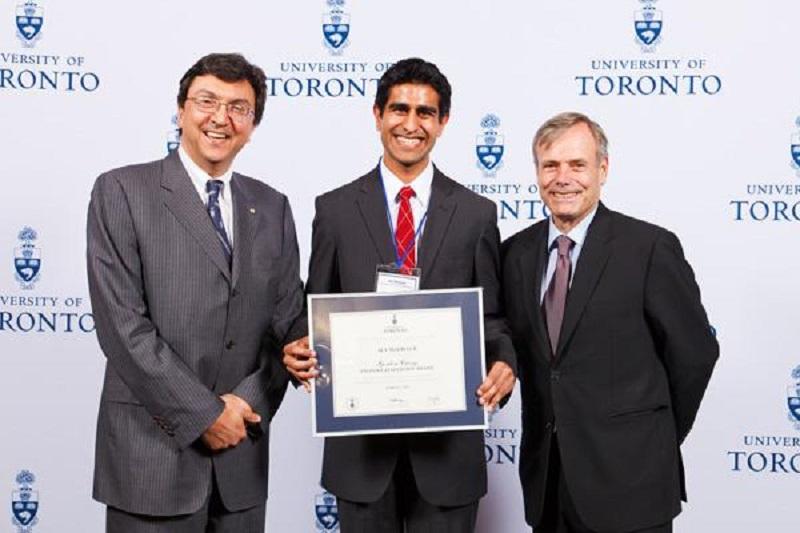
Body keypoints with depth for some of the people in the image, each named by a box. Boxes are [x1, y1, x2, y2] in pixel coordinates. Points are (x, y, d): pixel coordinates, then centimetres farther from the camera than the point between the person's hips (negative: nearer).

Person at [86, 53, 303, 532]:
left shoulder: (272, 207, 10)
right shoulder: (122, 191, -3)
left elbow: (288, 320, 8)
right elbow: (122, 323, -11)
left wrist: (248, 402, -8)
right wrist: (203, 414, -13)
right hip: (151, 453, -4)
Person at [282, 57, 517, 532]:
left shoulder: (476, 214, 3)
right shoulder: (336, 209, 3)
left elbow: (492, 317, 6)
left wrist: (504, 364, -15)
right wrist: (299, 352, -14)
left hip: (448, 436, 0)